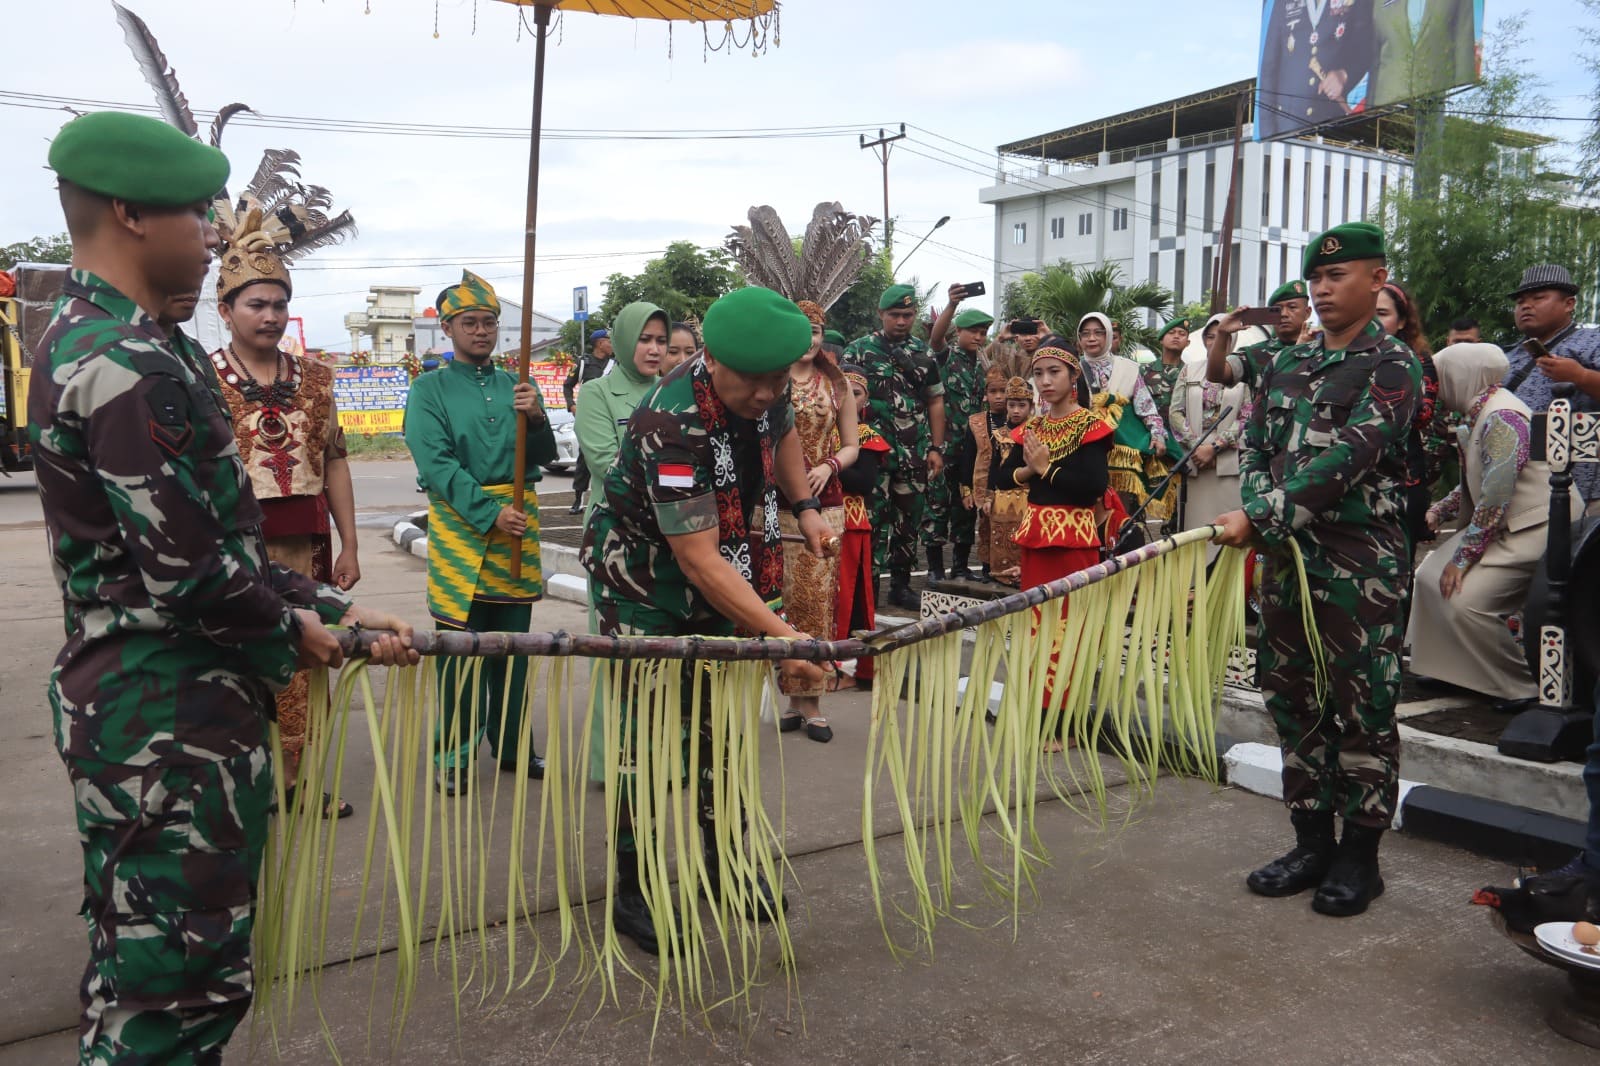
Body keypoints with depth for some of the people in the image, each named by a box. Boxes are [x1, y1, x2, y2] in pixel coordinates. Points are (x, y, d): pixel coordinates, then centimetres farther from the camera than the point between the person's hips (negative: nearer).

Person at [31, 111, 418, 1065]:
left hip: (143, 704, 10)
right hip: (169, 722, -10)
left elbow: (216, 531, 14)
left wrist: (335, 610, 9)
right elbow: (187, 570, -23)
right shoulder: (126, 363, -20)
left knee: (147, 968, 22)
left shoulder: (96, 338, 14)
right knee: (177, 984, 1)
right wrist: (295, 633, -4)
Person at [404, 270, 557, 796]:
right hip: (459, 524, -4)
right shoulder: (429, 389, 0)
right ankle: (454, 758, 10)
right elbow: (435, 463, -11)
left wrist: (536, 418, -14)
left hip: (518, 523, 4)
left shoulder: (516, 386, 11)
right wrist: (490, 514, -20)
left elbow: (543, 457, 7)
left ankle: (511, 744, 25)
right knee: (460, 649, -1)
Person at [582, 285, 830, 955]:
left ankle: (725, 862, 28)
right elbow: (700, 559, -36)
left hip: (720, 583, 7)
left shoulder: (763, 391, -12)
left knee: (721, 724, 13)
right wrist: (780, 633, -40)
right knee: (647, 740, -4)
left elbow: (783, 432, 16)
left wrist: (805, 507, 3)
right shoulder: (672, 424, -35)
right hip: (644, 584, -7)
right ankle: (631, 893, 11)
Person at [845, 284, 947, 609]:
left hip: (915, 456, 4)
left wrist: (936, 448, 7)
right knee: (873, 520, -6)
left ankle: (901, 584, 20)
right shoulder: (859, 350, 0)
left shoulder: (922, 352, 12)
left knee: (909, 520, 9)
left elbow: (935, 402, 14)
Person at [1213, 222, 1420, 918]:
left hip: (1360, 565, -6)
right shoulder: (1285, 365, 14)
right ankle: (1312, 844, 24)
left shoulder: (1393, 367, -6)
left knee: (1362, 708, 2)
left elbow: (1347, 458, -18)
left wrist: (1260, 520, -23)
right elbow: (1254, 447, 9)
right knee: (1293, 701, 11)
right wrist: (1260, 514, -10)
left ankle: (1359, 856, 16)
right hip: (1285, 558, 6)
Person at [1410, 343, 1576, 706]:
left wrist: (1463, 557, -22)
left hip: (1535, 529, -10)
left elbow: (1495, 499, -25)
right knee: (1430, 577, 8)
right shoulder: (1480, 414, 11)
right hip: (1501, 526, 10)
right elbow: (1474, 485, 20)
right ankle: (1459, 669, 19)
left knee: (1466, 601, -19)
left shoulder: (1501, 418, -21)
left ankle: (1523, 686, -2)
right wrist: (1439, 511, 7)